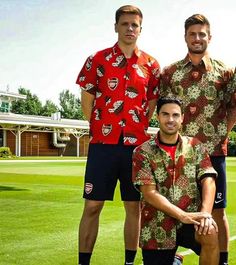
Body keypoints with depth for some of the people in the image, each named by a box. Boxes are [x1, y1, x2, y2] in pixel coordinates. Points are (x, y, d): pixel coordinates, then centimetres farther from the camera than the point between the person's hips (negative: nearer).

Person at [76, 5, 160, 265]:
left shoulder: (151, 65, 8)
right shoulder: (97, 60, 4)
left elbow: (152, 104, 15)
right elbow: (86, 99, 7)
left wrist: (137, 129, 8)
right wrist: (100, 128, 6)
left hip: (137, 144, 2)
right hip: (103, 144, -1)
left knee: (134, 206, 8)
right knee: (92, 205, -1)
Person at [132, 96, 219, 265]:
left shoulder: (195, 146, 5)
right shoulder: (142, 152, -2)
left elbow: (208, 182, -5)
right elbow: (149, 193, -11)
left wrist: (206, 213, -24)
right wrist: (183, 216, -21)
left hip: (191, 220, 0)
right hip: (157, 228, 0)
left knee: (210, 234, -29)